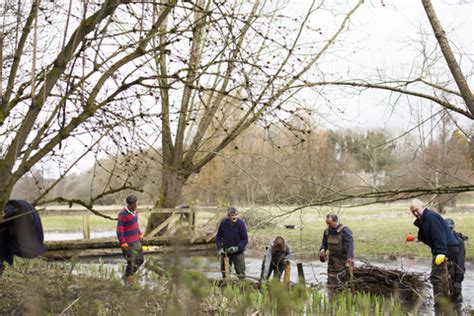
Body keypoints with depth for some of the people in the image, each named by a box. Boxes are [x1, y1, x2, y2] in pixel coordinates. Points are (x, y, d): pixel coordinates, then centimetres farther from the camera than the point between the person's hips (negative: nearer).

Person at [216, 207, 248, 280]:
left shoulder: (240, 224, -15)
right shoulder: (223, 223, -8)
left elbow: (245, 239, -9)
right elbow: (218, 237, 5)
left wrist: (237, 248, -21)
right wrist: (220, 248, -8)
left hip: (238, 253, -3)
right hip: (225, 252, 3)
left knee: (241, 273, -4)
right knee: (225, 272, 15)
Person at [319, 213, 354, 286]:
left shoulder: (345, 231, -15)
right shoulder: (327, 231, 6)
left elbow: (350, 244, -23)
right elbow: (324, 243, 19)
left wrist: (350, 257, -37)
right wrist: (322, 249, -5)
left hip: (344, 260, -6)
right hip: (333, 260, 6)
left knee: (345, 281, -4)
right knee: (331, 281, 4)